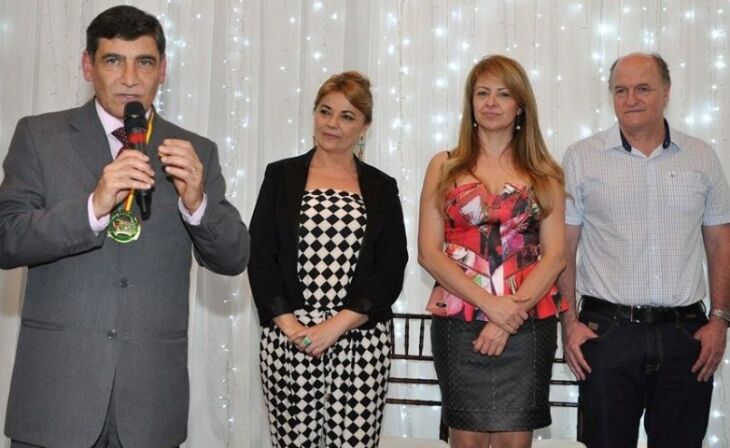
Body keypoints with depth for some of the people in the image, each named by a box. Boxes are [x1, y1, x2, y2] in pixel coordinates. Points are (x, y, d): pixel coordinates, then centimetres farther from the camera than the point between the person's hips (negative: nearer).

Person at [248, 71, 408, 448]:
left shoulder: (381, 188, 8)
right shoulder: (281, 176, 8)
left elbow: (392, 271, 1)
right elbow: (260, 257, 2)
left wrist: (337, 325, -10)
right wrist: (288, 324, -10)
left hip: (361, 339, 0)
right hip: (288, 336, 0)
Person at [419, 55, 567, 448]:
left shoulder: (544, 174, 9)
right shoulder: (444, 167, 7)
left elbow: (554, 256, 1)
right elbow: (428, 253, -1)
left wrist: (511, 314, -12)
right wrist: (490, 303, -12)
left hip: (528, 325, 0)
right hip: (458, 323, 0)